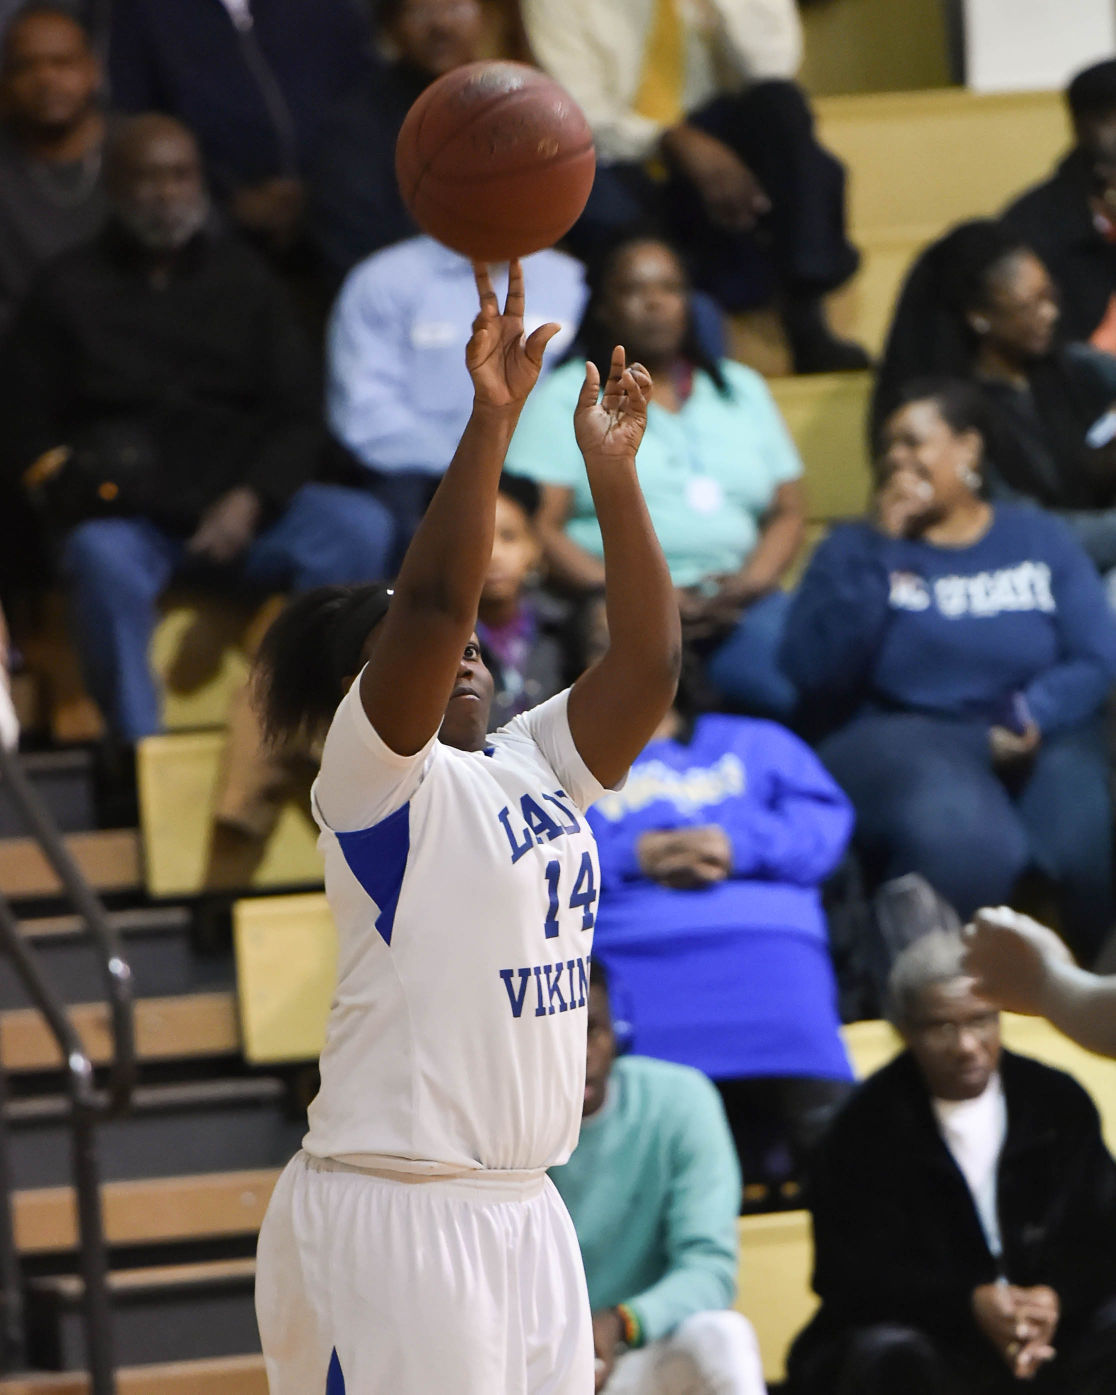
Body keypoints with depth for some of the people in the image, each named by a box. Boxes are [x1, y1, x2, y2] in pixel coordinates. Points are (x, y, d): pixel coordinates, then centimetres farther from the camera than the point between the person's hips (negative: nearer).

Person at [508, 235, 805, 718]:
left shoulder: (742, 389, 24)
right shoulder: (566, 398, 11)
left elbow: (788, 512, 19)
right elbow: (539, 528, 0)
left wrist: (749, 583, -4)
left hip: (740, 601, 3)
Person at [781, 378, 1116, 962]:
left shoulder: (1040, 538, 19)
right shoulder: (855, 549, 16)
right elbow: (813, 672, -1)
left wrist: (1031, 717, -14)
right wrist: (879, 550, -2)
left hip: (1040, 741, 1)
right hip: (899, 737, -1)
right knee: (961, 839, -38)